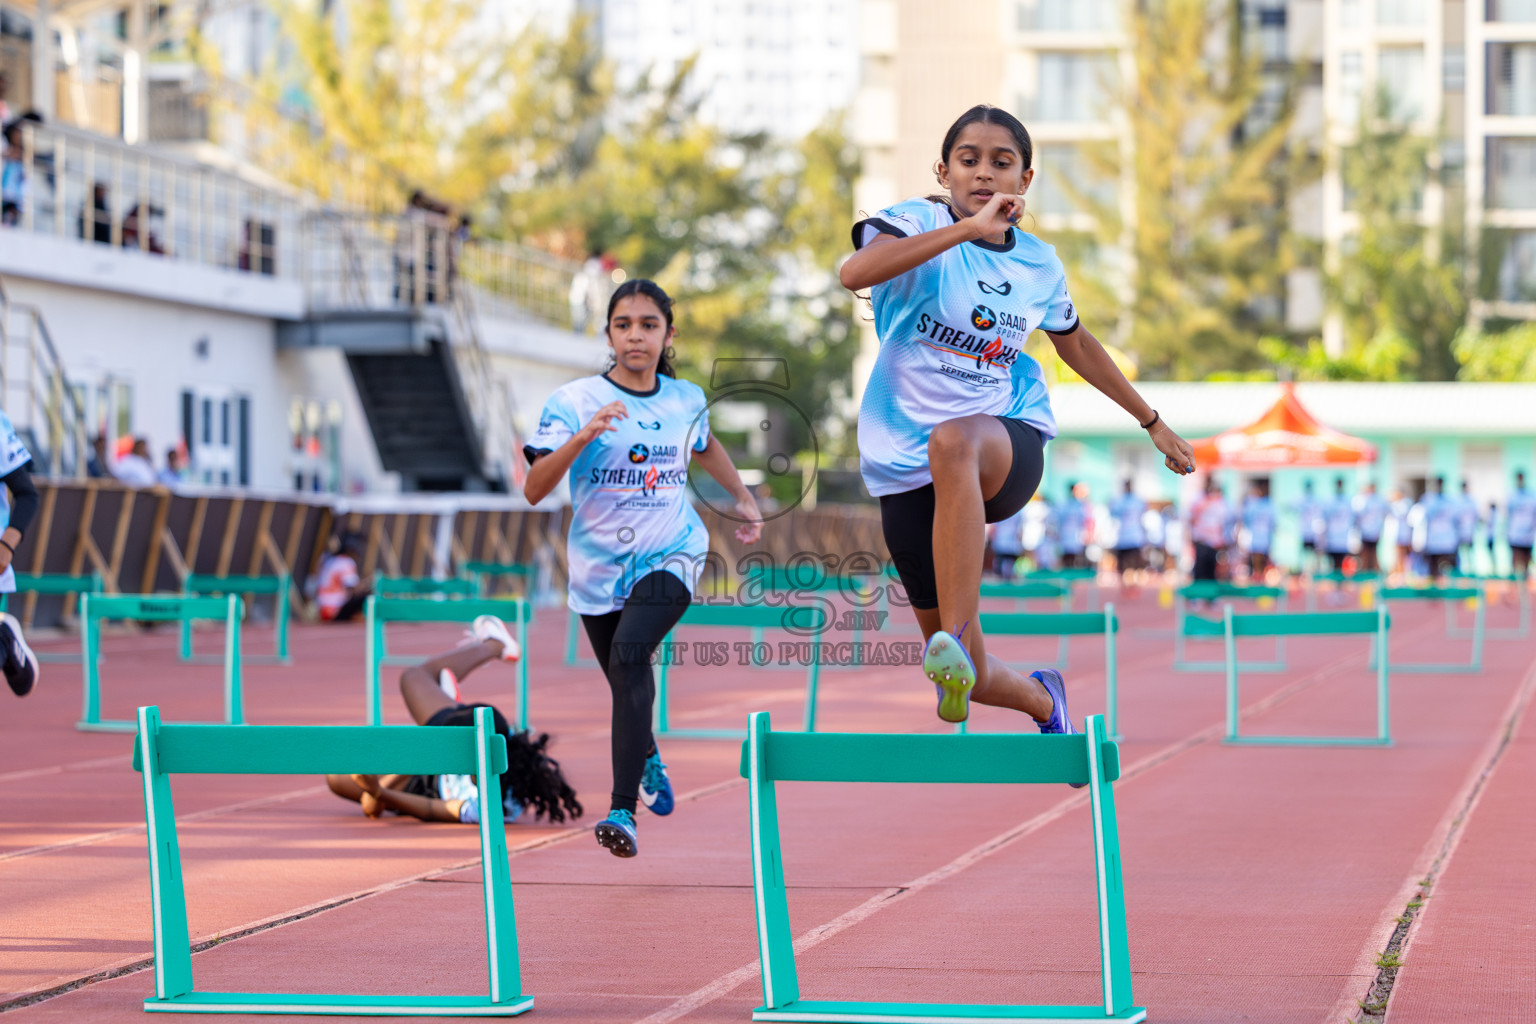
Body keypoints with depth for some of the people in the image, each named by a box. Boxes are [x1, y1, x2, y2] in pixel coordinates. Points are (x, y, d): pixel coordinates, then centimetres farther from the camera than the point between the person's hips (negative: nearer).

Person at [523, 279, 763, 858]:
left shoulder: (687, 399, 3)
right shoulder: (573, 402, -8)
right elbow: (533, 490, -19)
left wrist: (743, 497, 30)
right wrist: (582, 437, -31)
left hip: (671, 556, -1)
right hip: (599, 566, 1)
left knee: (630, 654, -27)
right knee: (627, 684, 15)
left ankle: (623, 810, -31)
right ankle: (648, 758, 52)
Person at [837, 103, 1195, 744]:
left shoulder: (1038, 264, 8)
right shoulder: (920, 222, -6)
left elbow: (1077, 345, 28)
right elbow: (856, 272, -29)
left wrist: (1152, 422, 34)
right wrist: (968, 228, -33)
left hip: (1011, 441, 1)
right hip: (906, 467, -1)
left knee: (956, 442, -40)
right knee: (967, 676, 0)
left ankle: (956, 639, -45)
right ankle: (1042, 700, 37)